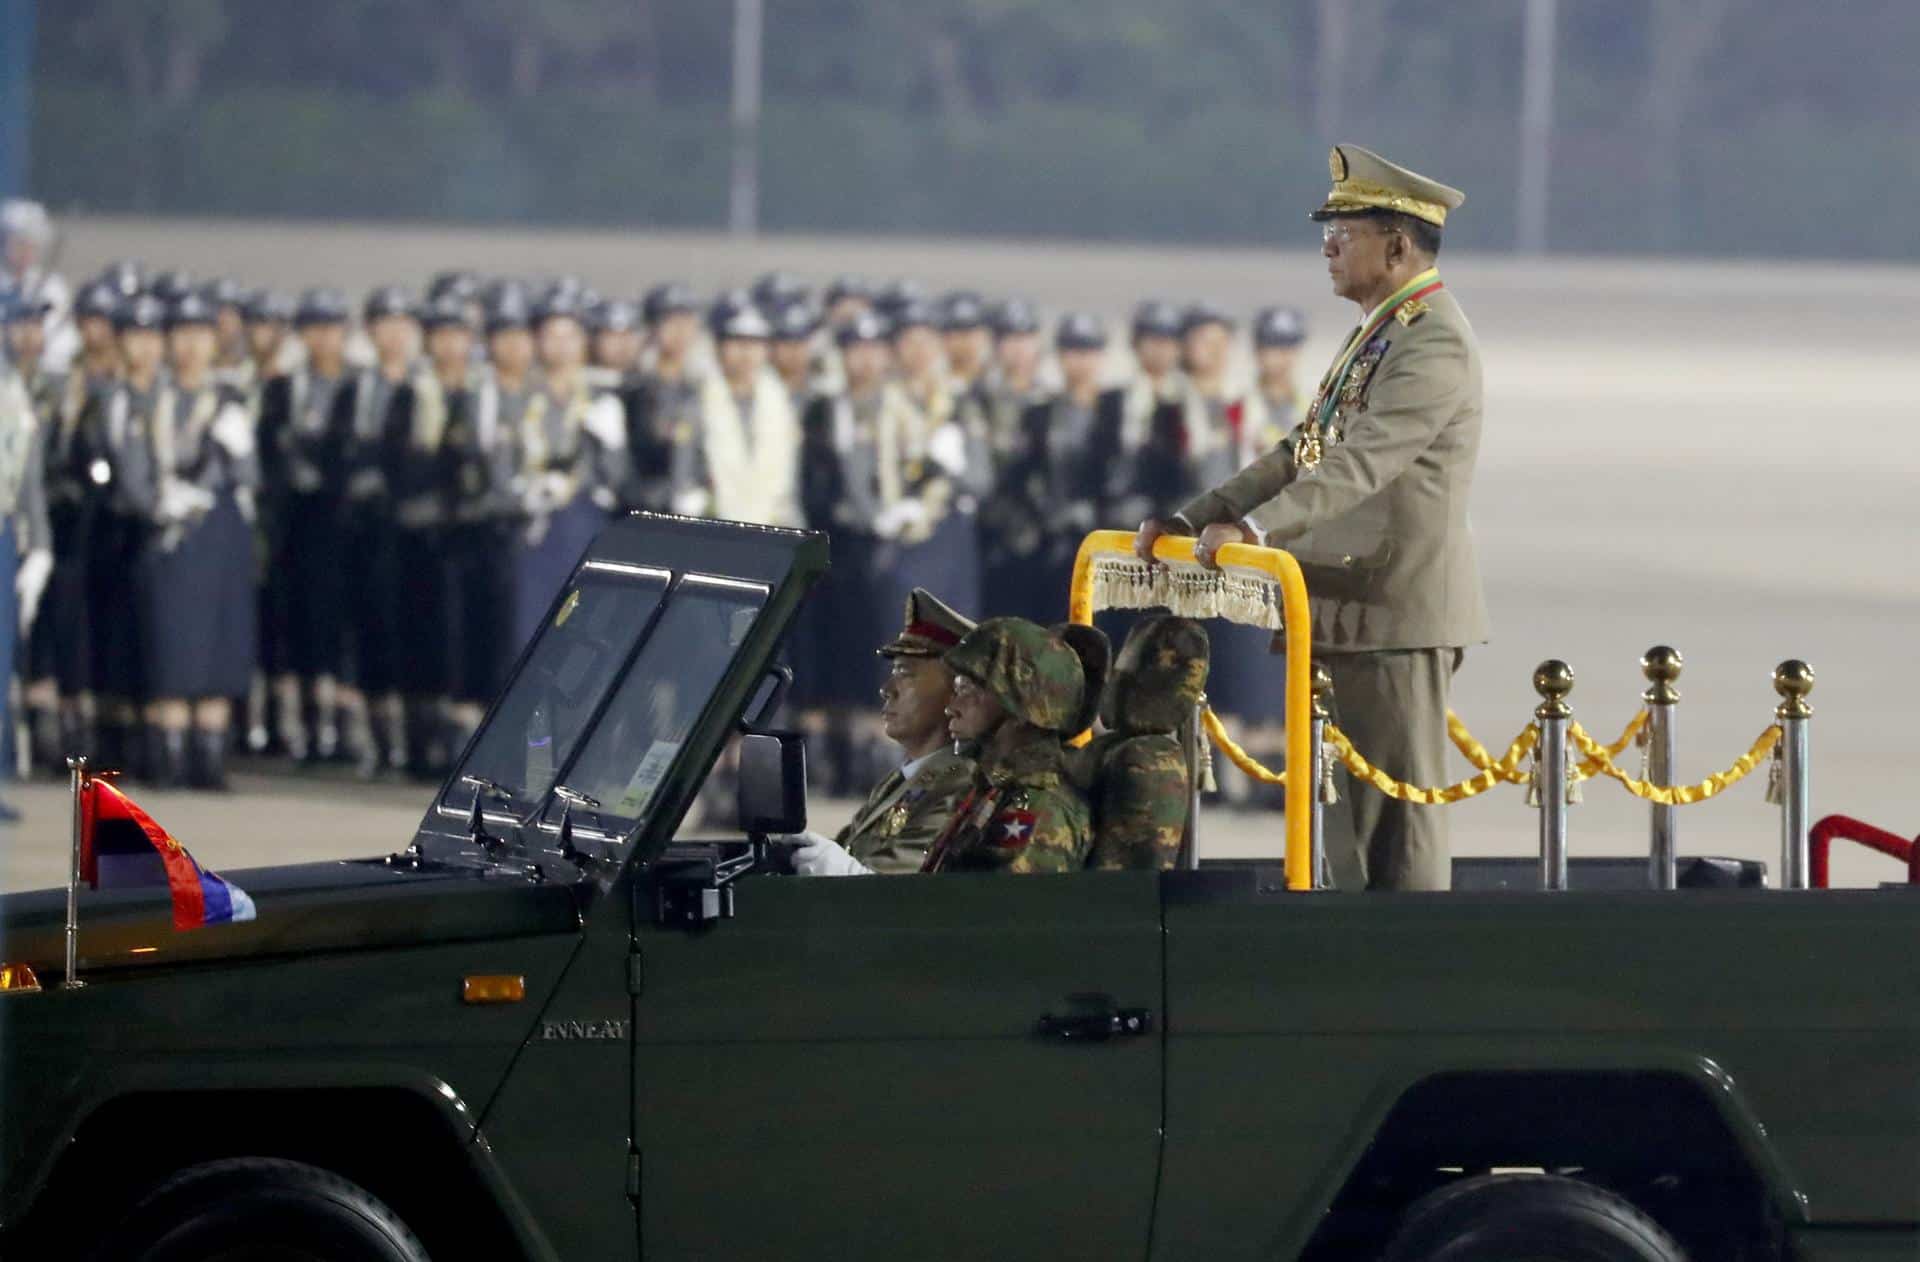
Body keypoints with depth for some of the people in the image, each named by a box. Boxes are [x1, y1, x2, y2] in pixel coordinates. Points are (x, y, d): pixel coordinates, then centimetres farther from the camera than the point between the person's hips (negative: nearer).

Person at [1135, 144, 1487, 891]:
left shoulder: (1434, 344, -13)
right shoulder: (1378, 336, 20)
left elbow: (1362, 464, -26)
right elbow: (1301, 457, 22)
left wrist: (1255, 527, -35)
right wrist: (1192, 520, 13)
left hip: (1399, 611, -10)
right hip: (1352, 610, 10)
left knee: (1396, 821, -9)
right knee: (1362, 821, 10)